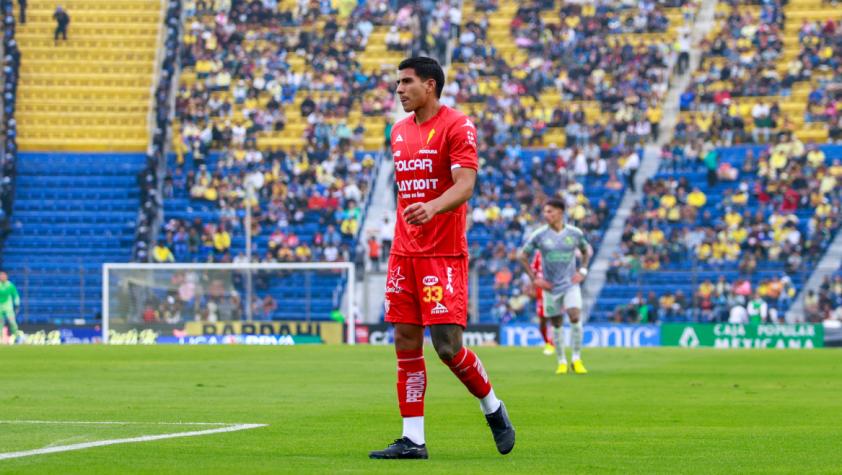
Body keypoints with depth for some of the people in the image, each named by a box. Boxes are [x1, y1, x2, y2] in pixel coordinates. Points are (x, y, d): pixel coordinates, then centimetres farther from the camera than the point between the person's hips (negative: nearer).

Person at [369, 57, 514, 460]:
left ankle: (493, 408, 15)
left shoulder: (456, 126, -7)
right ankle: (412, 439, 4)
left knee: (447, 345, -10)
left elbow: (464, 185, -17)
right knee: (406, 343, 1)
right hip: (404, 253, 7)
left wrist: (432, 208, -35)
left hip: (444, 253, -7)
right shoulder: (399, 131, 15)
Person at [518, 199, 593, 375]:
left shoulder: (575, 233, -2)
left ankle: (577, 359, -6)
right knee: (556, 324, 5)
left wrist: (582, 271, 4)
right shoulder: (539, 235, -5)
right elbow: (522, 256, 3)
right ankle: (562, 362, 19)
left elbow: (587, 250, 17)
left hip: (570, 283, 0)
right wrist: (534, 278, -3)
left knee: (575, 316, -17)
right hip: (551, 286, 0)